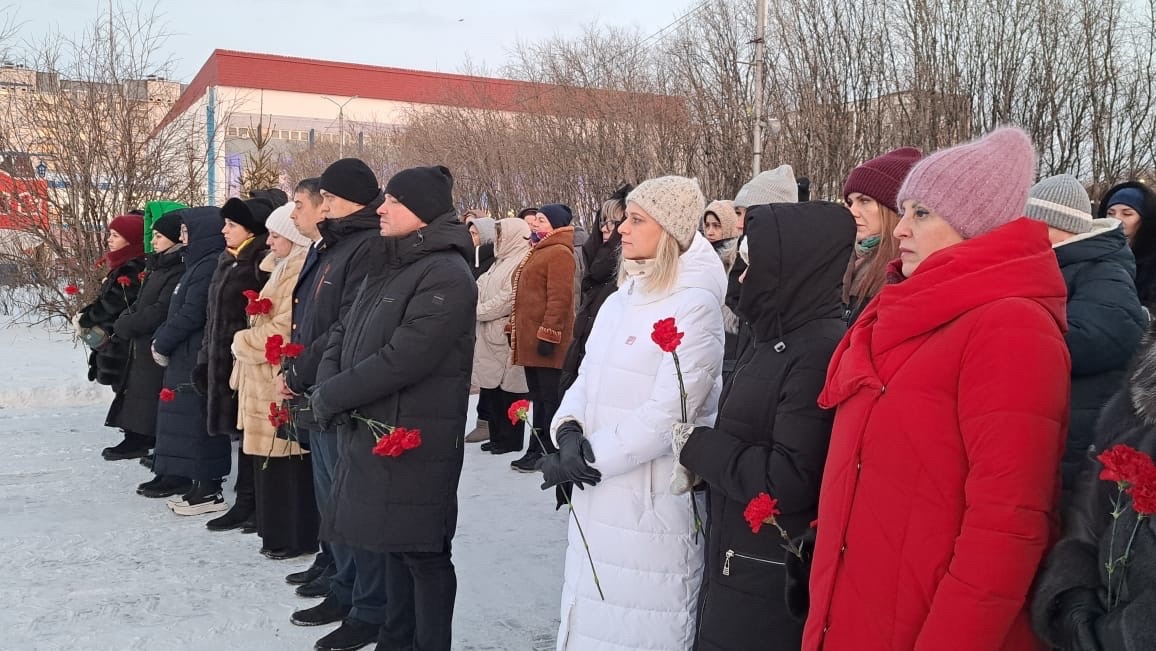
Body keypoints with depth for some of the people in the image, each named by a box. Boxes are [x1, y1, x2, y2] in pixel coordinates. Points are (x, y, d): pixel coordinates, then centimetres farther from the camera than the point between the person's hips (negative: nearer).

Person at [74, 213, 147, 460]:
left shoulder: (135, 269, -18)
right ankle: (140, 438, 20)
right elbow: (108, 300, 16)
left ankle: (136, 440, 1)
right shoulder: (125, 266, 14)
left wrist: (85, 319, -6)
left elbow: (113, 303, -19)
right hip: (119, 340, 10)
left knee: (129, 388, -5)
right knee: (127, 388, 13)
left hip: (126, 342, -10)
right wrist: (86, 316, 2)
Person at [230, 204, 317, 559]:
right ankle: (279, 533, 23)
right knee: (272, 461, 14)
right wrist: (246, 344, 11)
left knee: (286, 462, -2)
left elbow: (284, 328, -21)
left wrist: (243, 342, -8)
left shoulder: (300, 271, -15)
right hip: (266, 378, 10)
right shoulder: (283, 268, 18)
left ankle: (296, 538, 8)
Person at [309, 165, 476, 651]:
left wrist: (330, 396, -13)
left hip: (415, 438, -9)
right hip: (371, 430, 9)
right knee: (394, 544, 18)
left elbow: (404, 358, -23)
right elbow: (344, 333, 14)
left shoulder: (446, 274, -15)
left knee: (422, 552, 0)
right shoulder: (390, 267, 15)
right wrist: (327, 386, -6)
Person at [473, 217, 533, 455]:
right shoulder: (501, 262, 20)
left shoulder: (521, 263, -12)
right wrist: (478, 309, 4)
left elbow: (510, 298, -18)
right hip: (490, 334, 9)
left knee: (508, 385, -3)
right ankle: (497, 436, 20)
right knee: (491, 385, 11)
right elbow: (482, 287, 22)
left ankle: (511, 440, 6)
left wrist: (480, 311, -9)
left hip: (507, 335, -9)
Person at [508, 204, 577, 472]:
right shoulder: (537, 252, 20)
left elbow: (559, 298, -20)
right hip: (529, 339, 10)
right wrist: (514, 327, 21)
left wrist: (548, 334, -24)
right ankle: (536, 450, 22)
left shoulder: (559, 253, -11)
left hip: (545, 340, -10)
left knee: (549, 397, -2)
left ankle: (548, 453, 5)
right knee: (537, 396, 14)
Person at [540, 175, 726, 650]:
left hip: (653, 503, -8)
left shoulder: (695, 305, -13)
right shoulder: (621, 300, 12)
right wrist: (569, 432, -9)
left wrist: (590, 457, -16)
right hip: (599, 495, 8)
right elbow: (587, 379, 11)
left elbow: (667, 414, -19)